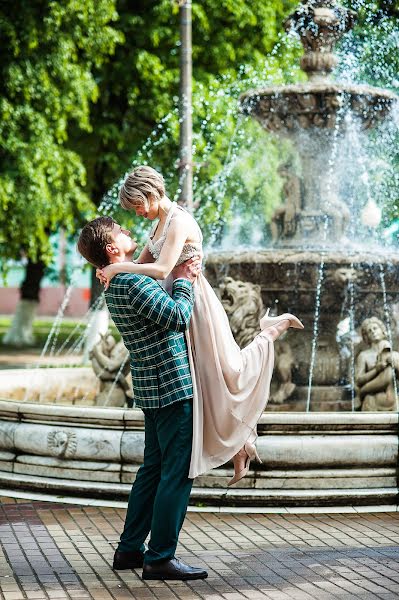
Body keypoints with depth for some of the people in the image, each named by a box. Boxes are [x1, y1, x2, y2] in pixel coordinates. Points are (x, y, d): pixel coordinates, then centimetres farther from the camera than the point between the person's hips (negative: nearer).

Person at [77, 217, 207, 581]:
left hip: (152, 388, 10)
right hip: (172, 386, -10)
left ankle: (130, 550, 21)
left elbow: (163, 312, 25)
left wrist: (183, 275, 13)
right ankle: (160, 558, -7)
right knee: (178, 472, -8)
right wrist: (184, 281, -9)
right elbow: (178, 318, -24)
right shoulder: (134, 283, -17)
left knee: (154, 468, 16)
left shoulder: (117, 285, 15)